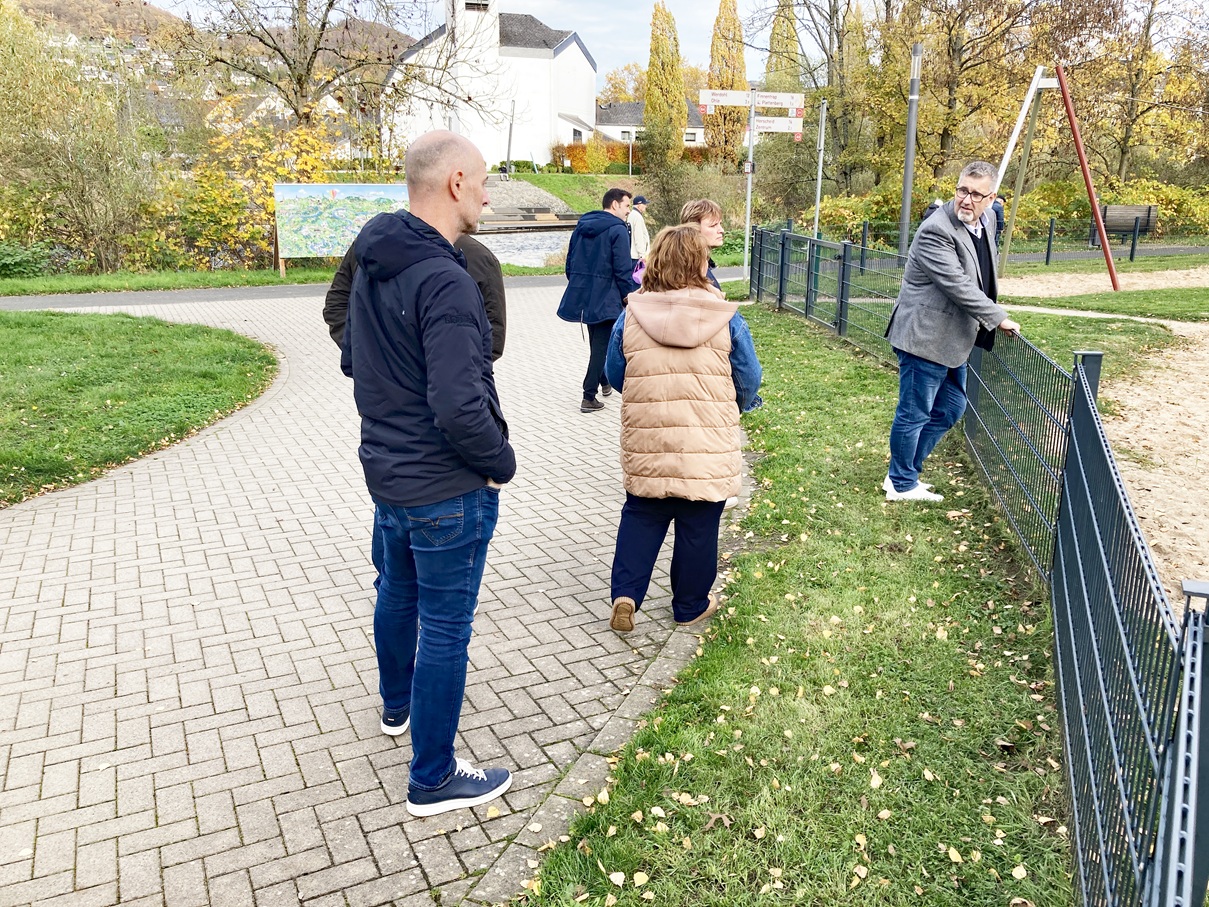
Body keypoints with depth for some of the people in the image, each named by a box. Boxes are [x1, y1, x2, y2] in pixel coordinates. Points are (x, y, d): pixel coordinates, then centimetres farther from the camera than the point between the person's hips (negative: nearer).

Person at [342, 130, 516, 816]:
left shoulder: (371, 265, 4)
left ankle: (399, 703, 52)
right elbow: (460, 408, -31)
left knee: (398, 592, 27)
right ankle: (434, 779, 20)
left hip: (385, 471, 9)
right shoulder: (445, 282, -25)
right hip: (448, 489, -9)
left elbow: (352, 361, 15)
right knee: (445, 628, 4)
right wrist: (503, 461, -15)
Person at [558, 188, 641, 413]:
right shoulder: (617, 230, -11)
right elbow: (623, 270, -16)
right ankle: (589, 397, -3)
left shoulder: (581, 227, 11)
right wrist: (630, 297, -6)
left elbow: (570, 263, 15)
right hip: (605, 298, -7)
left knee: (596, 342, 23)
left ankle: (604, 382, 39)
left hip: (581, 294, 8)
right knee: (601, 346, -2)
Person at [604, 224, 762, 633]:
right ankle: (691, 606, 26)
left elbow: (615, 376, 8)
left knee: (640, 518, 19)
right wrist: (731, 410, 21)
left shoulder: (631, 316, -3)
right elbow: (749, 380, 0)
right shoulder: (726, 319, -7)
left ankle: (625, 593, 8)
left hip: (646, 446, 2)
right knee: (698, 526, 13)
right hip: (708, 447, -1)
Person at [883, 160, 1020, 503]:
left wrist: (990, 315, 17)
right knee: (914, 414, 2)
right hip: (925, 337, -10)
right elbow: (958, 285, -24)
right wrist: (998, 318, -17)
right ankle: (902, 485, 18)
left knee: (950, 409, 17)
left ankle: (905, 470, 30)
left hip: (953, 340, 10)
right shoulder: (936, 231, -20)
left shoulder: (987, 221, 8)